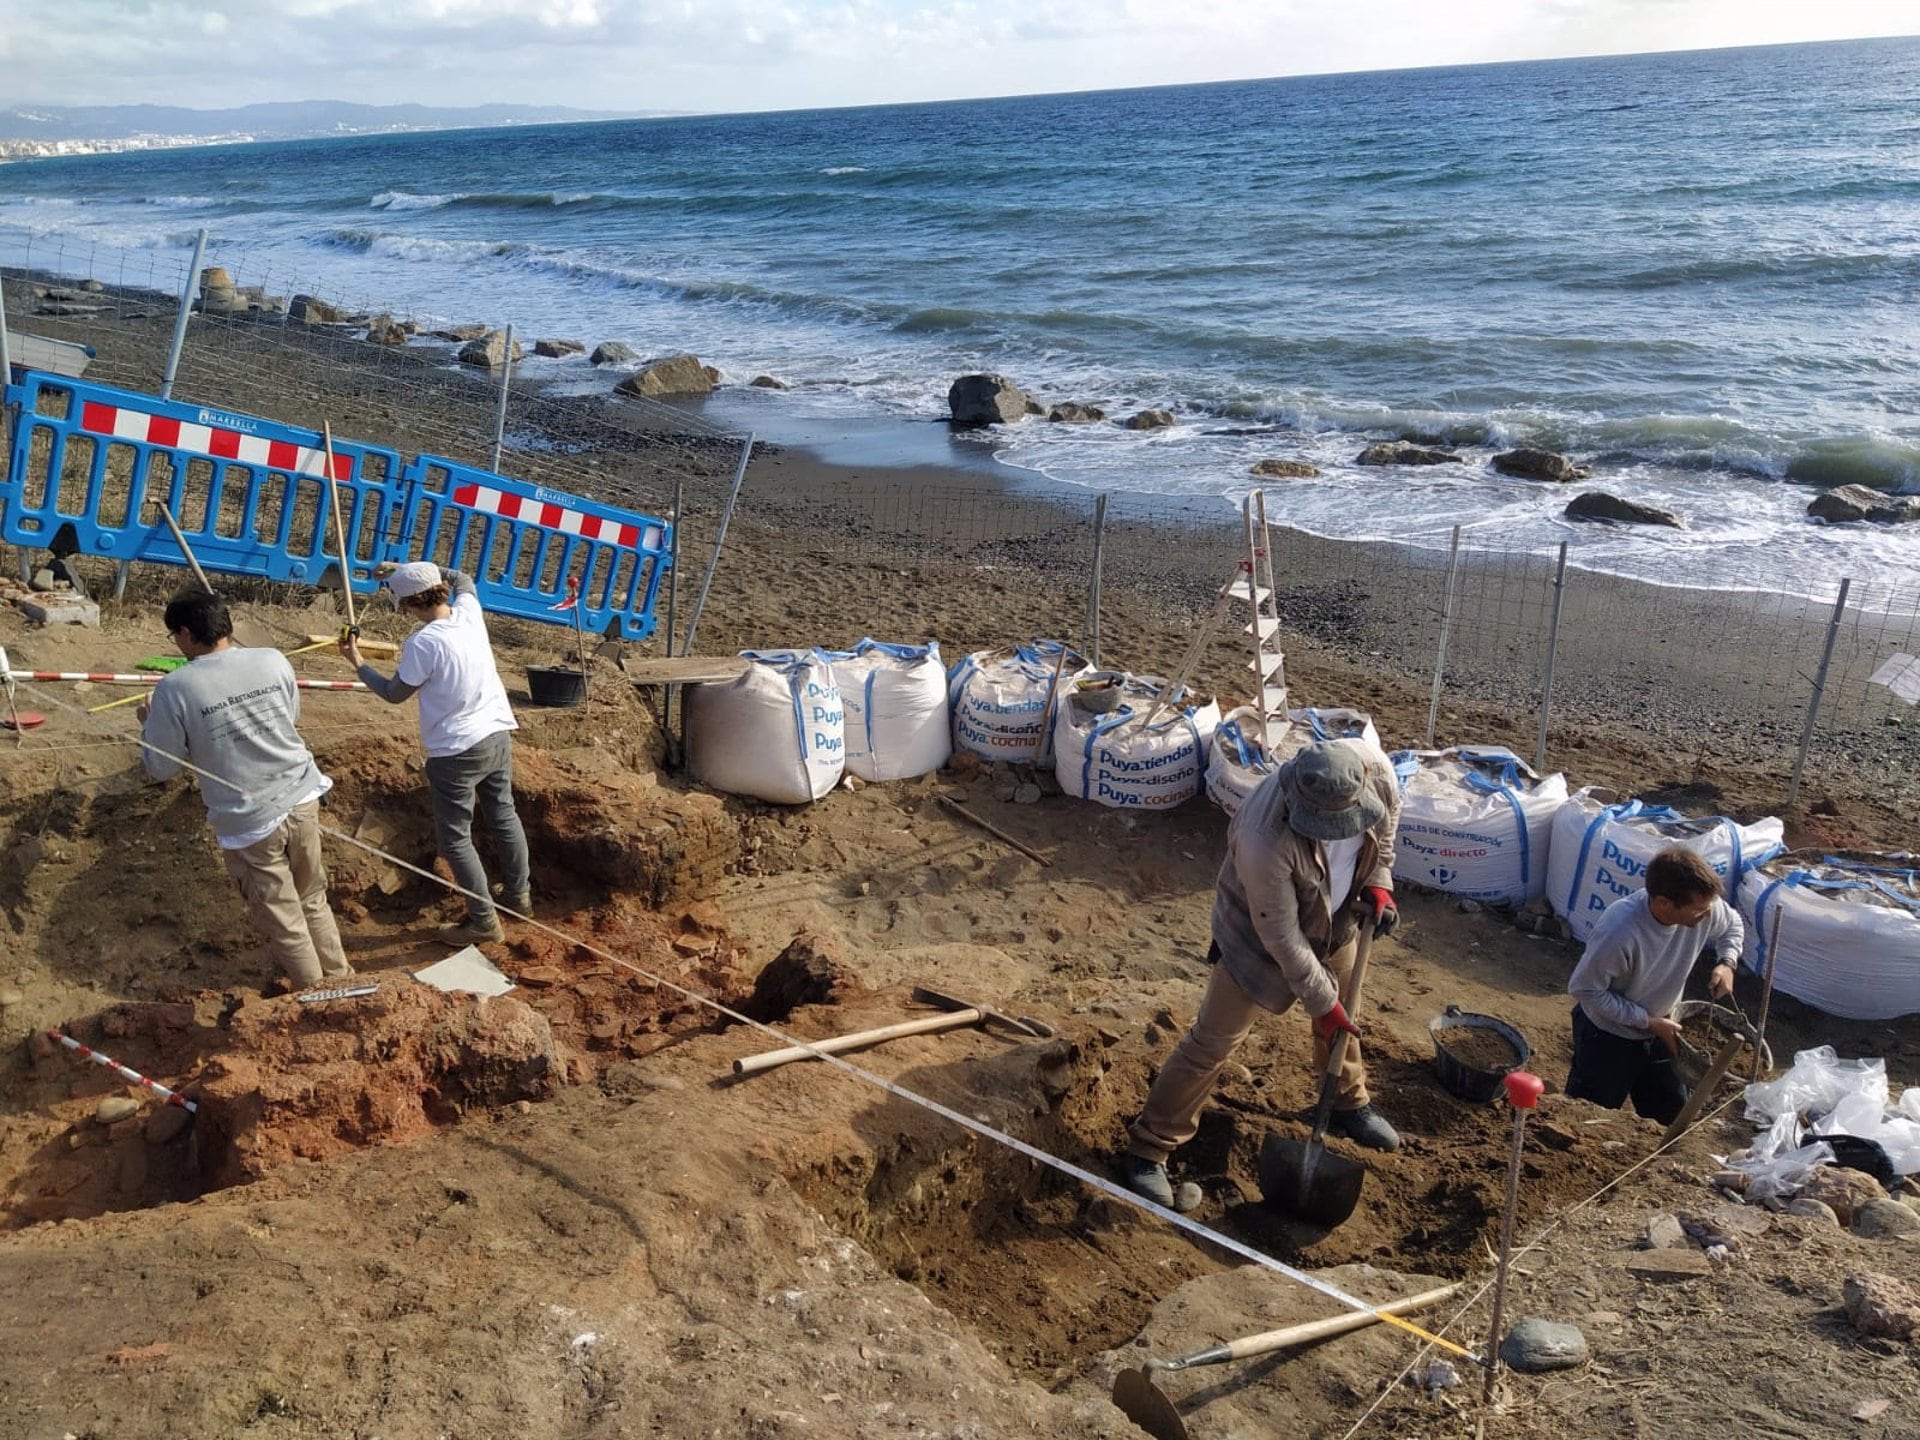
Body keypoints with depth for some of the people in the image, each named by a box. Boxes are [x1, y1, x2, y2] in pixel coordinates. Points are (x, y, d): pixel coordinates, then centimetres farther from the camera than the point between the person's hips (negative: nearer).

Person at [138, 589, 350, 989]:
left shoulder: (175, 689, -15)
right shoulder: (273, 660, -4)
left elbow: (161, 767, -3)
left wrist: (148, 723, 14)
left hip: (248, 822, -4)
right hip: (302, 799, 4)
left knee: (284, 921, 14)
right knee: (314, 901, 23)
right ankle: (339, 978, 36)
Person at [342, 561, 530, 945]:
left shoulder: (422, 644, -21)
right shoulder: (469, 610, -4)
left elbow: (395, 694, -6)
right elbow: (461, 579, 21)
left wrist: (358, 663, 7)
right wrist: (405, 569, 21)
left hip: (456, 751, -7)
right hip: (498, 735, 7)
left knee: (455, 837, 6)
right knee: (504, 815, 22)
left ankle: (483, 920, 11)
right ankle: (518, 893, 36)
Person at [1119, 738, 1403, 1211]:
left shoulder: (1372, 764, -28)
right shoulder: (1265, 839, -44)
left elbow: (1387, 817, 0)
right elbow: (1282, 937, -29)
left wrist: (1378, 882, -6)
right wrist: (1322, 1002, -19)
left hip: (1337, 920, 6)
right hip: (1259, 930, -6)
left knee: (1344, 1014, 25)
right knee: (1213, 1041, -2)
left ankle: (1348, 1105, 54)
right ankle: (1148, 1150, 11)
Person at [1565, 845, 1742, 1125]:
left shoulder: (1705, 907, -22)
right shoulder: (1619, 932, -40)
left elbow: (1732, 926, 4)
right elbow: (1584, 989, -27)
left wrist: (1726, 962, -16)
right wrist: (1650, 1022, -22)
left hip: (1658, 1031, 6)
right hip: (1608, 1036, -6)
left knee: (1672, 1121, 22)